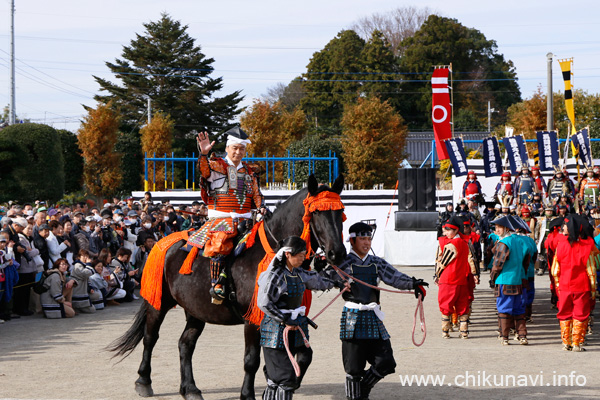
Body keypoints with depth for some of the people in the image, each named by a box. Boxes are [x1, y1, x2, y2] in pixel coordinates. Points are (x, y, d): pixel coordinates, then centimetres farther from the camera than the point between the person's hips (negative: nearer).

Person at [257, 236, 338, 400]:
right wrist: (285, 321, -19)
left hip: (296, 328, 8)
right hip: (277, 331, -8)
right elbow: (264, 304, -19)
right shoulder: (275, 275, -15)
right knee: (285, 376, -8)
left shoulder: (299, 273, 9)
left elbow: (316, 280, 30)